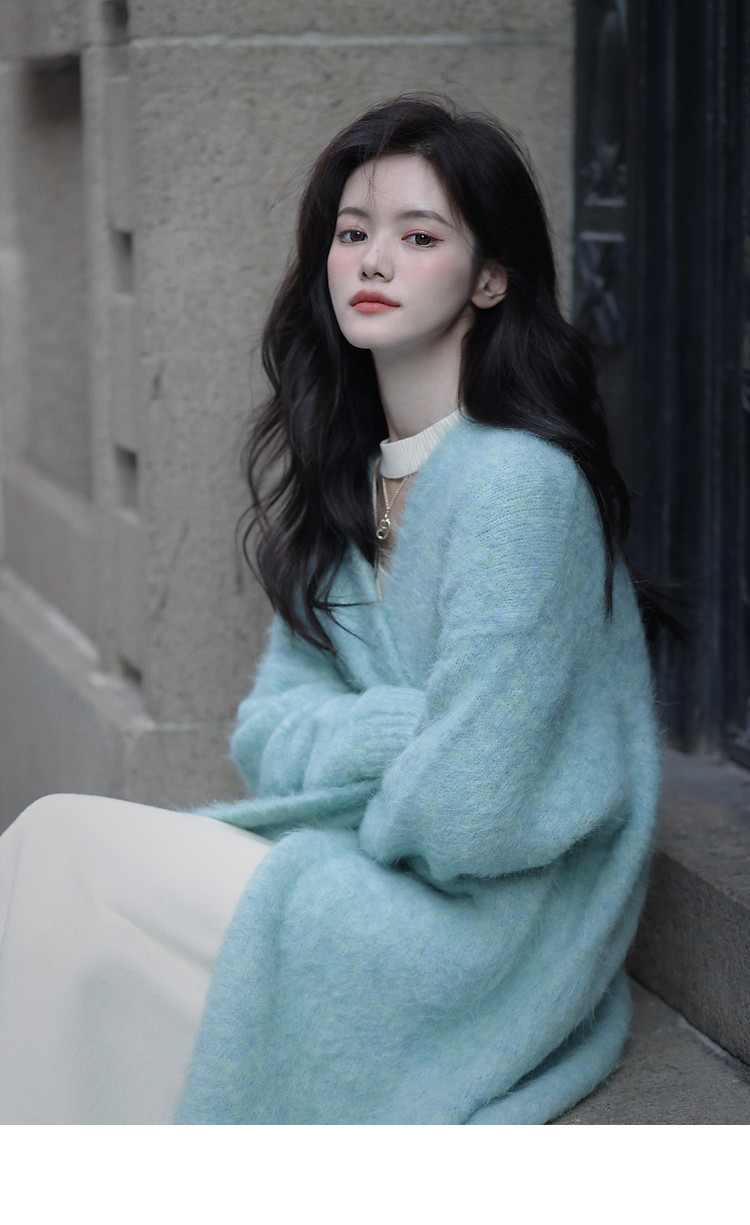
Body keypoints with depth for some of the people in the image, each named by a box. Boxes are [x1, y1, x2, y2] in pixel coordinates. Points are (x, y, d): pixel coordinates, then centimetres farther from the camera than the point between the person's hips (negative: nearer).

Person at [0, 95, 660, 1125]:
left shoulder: (517, 482, -18)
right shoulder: (340, 471, 9)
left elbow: (460, 810, -22)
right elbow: (269, 731, 7)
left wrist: (338, 750, -3)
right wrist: (400, 732, -12)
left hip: (487, 924, -8)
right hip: (367, 854, 8)